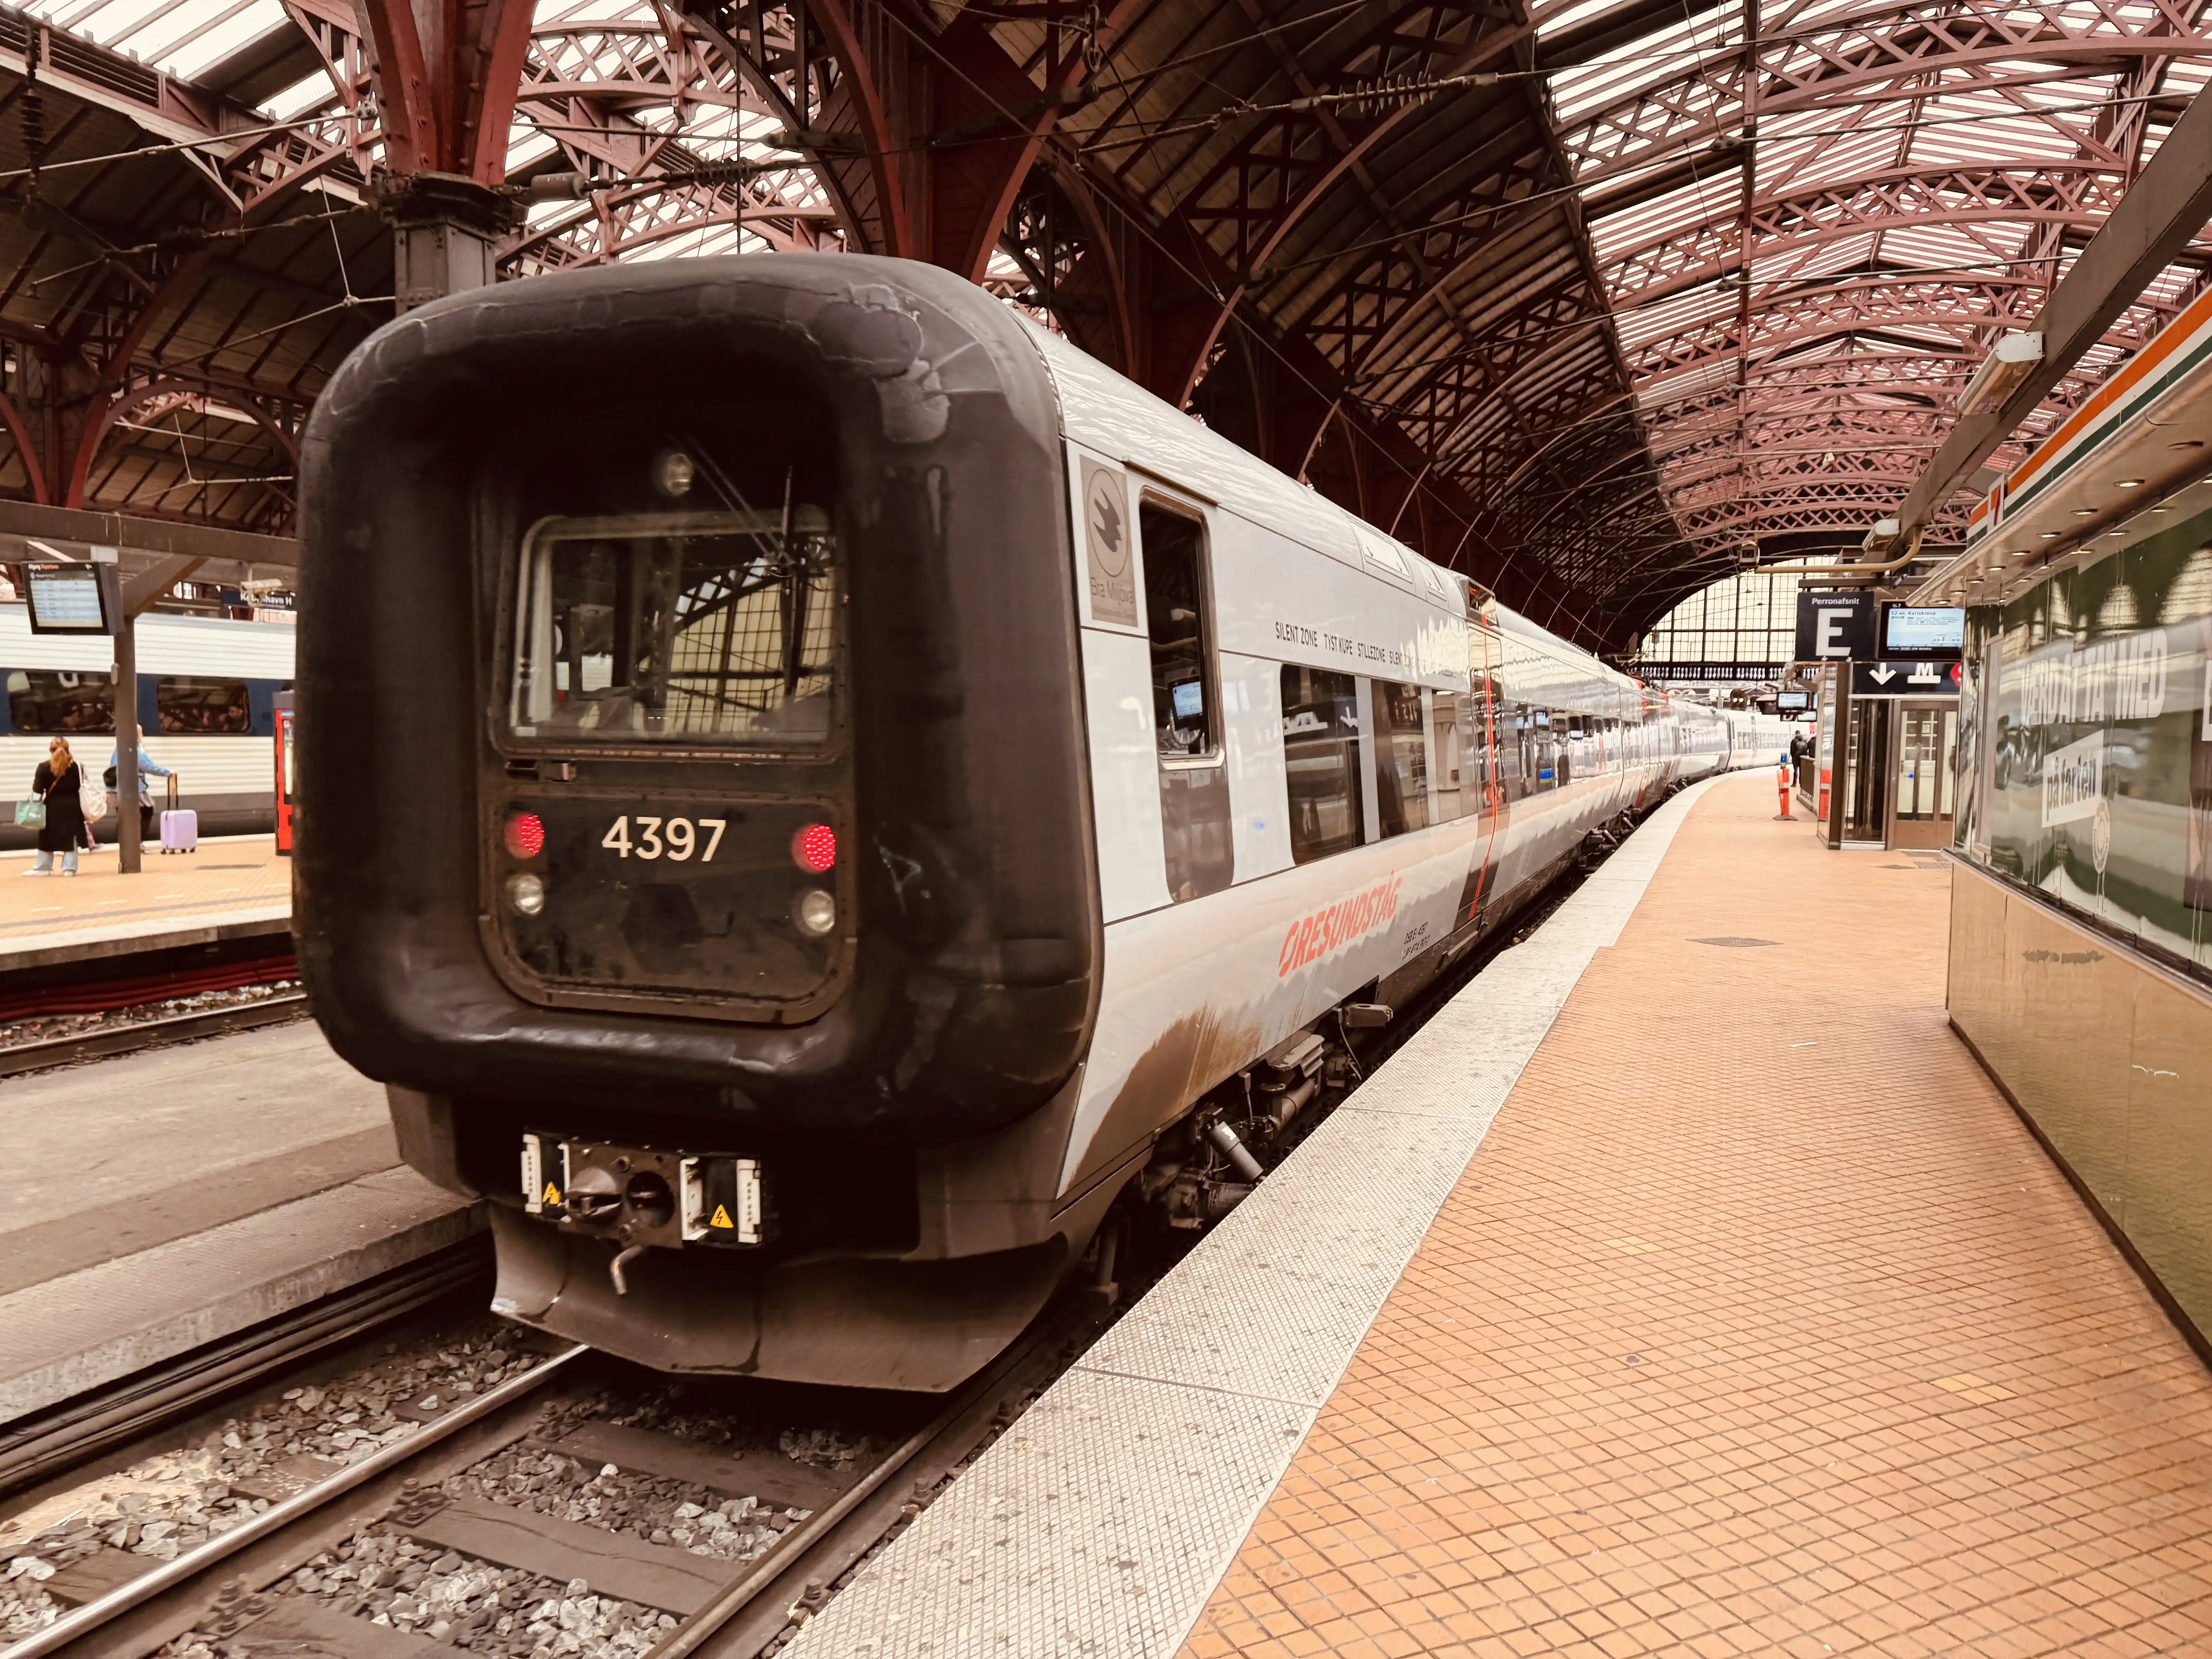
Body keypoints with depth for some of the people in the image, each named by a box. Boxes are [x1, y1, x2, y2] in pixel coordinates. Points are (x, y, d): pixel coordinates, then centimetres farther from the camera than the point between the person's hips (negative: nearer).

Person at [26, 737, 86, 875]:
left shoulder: (44, 767, -6)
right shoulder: (76, 767, -2)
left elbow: (37, 790, -7)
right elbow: (82, 787, 1)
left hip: (52, 807, -1)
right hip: (72, 806, 1)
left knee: (47, 838, 10)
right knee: (71, 838, 5)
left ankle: (43, 867, 16)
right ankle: (69, 868, 4)